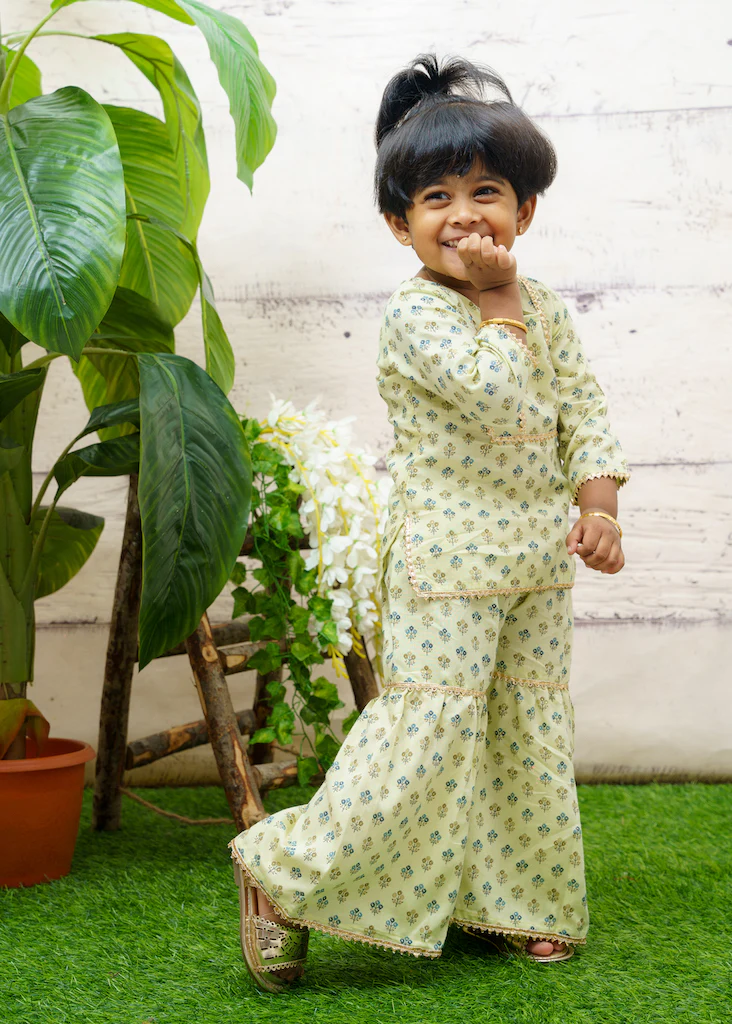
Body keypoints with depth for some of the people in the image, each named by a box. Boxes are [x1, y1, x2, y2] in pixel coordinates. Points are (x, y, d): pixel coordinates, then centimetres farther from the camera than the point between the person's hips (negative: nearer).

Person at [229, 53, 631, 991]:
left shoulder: (545, 311, 10)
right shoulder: (415, 312, -12)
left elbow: (584, 409, 10)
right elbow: (493, 393, -25)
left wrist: (599, 504, -2)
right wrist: (501, 302, -13)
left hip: (539, 557, 7)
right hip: (449, 556, -7)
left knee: (532, 729, 12)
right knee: (431, 726, -9)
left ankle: (510, 901, 27)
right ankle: (289, 876, 4)